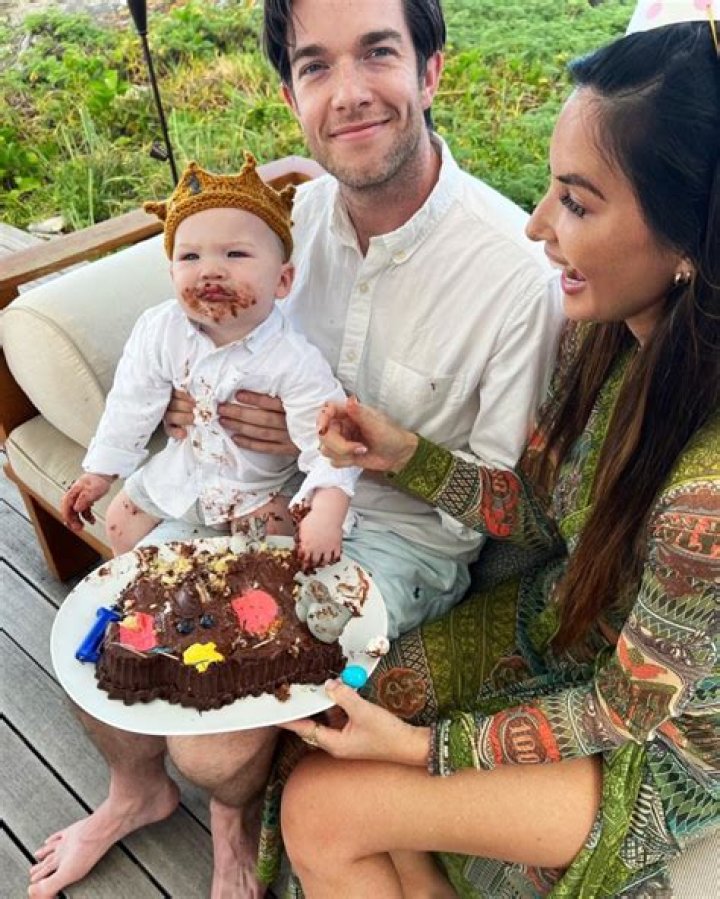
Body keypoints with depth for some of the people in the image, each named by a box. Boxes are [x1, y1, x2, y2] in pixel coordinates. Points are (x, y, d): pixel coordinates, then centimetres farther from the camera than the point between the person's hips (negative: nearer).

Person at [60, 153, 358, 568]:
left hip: (261, 484, -4)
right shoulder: (160, 330, -18)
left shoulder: (295, 361, -32)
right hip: (183, 466, 5)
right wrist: (99, 472, 1)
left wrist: (328, 511, -46)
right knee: (123, 522, 14)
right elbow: (132, 405, -6)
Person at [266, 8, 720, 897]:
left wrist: (426, 745, -16)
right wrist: (404, 455, -13)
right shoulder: (605, 326, -14)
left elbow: (634, 704, -21)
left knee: (326, 813, -8)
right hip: (558, 621, 6)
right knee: (311, 755, -2)